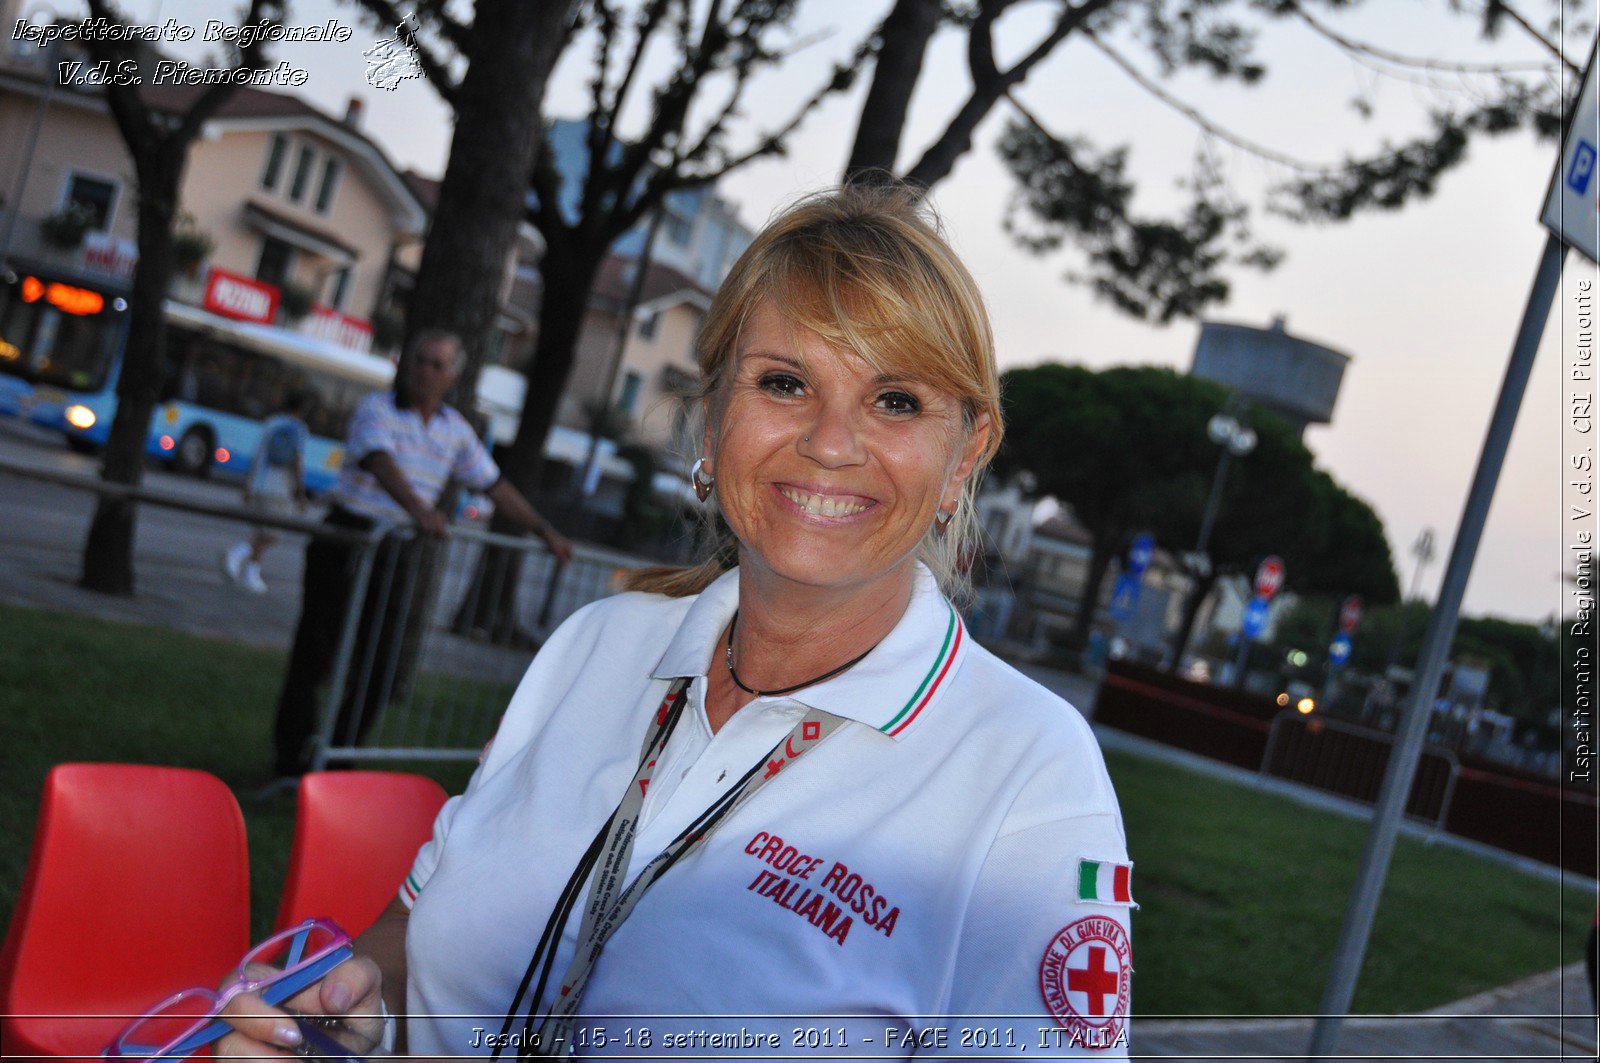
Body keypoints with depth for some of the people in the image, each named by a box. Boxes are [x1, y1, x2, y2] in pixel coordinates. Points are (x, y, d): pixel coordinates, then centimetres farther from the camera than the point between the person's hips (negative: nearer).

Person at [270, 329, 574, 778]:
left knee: (378, 666, 2)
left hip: (396, 553, 5)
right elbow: (380, 462, -28)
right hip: (346, 539, -5)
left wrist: (544, 530, 11)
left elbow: (494, 485, 16)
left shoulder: (456, 430, 9)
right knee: (315, 653, 1)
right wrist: (418, 510, -46)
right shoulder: (377, 409, -9)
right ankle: (292, 759, 12)